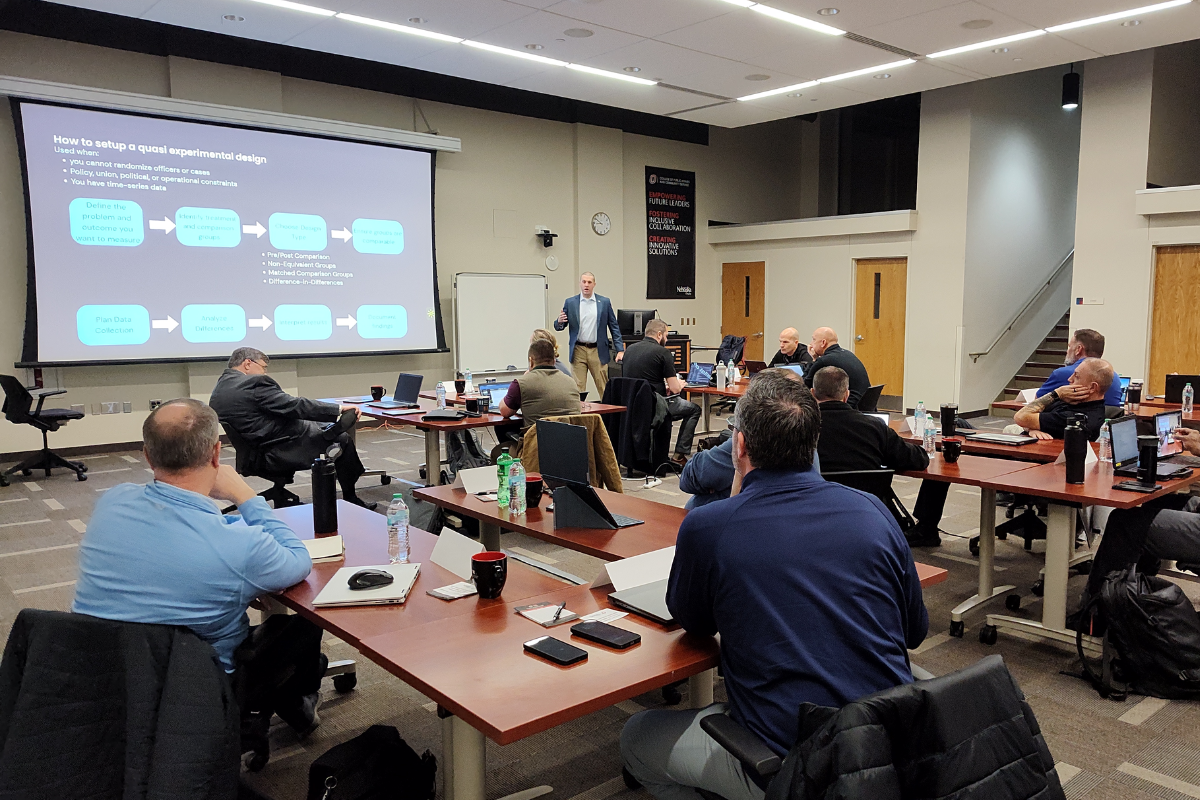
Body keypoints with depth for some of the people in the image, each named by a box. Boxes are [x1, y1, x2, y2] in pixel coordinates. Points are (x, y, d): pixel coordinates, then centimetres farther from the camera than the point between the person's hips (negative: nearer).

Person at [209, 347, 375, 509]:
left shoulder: (219, 388, 9)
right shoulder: (254, 383, -20)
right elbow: (295, 406, -23)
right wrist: (339, 409, -19)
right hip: (284, 452, -10)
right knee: (342, 439, 4)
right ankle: (351, 500, 18)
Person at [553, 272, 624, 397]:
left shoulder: (605, 302, 5)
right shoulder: (570, 302, 6)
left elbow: (614, 327, 6)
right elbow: (559, 327, 8)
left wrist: (620, 350, -1)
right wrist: (559, 322, -17)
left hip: (598, 351, 0)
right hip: (578, 351, 0)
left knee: (604, 388, 1)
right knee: (578, 388, 0)